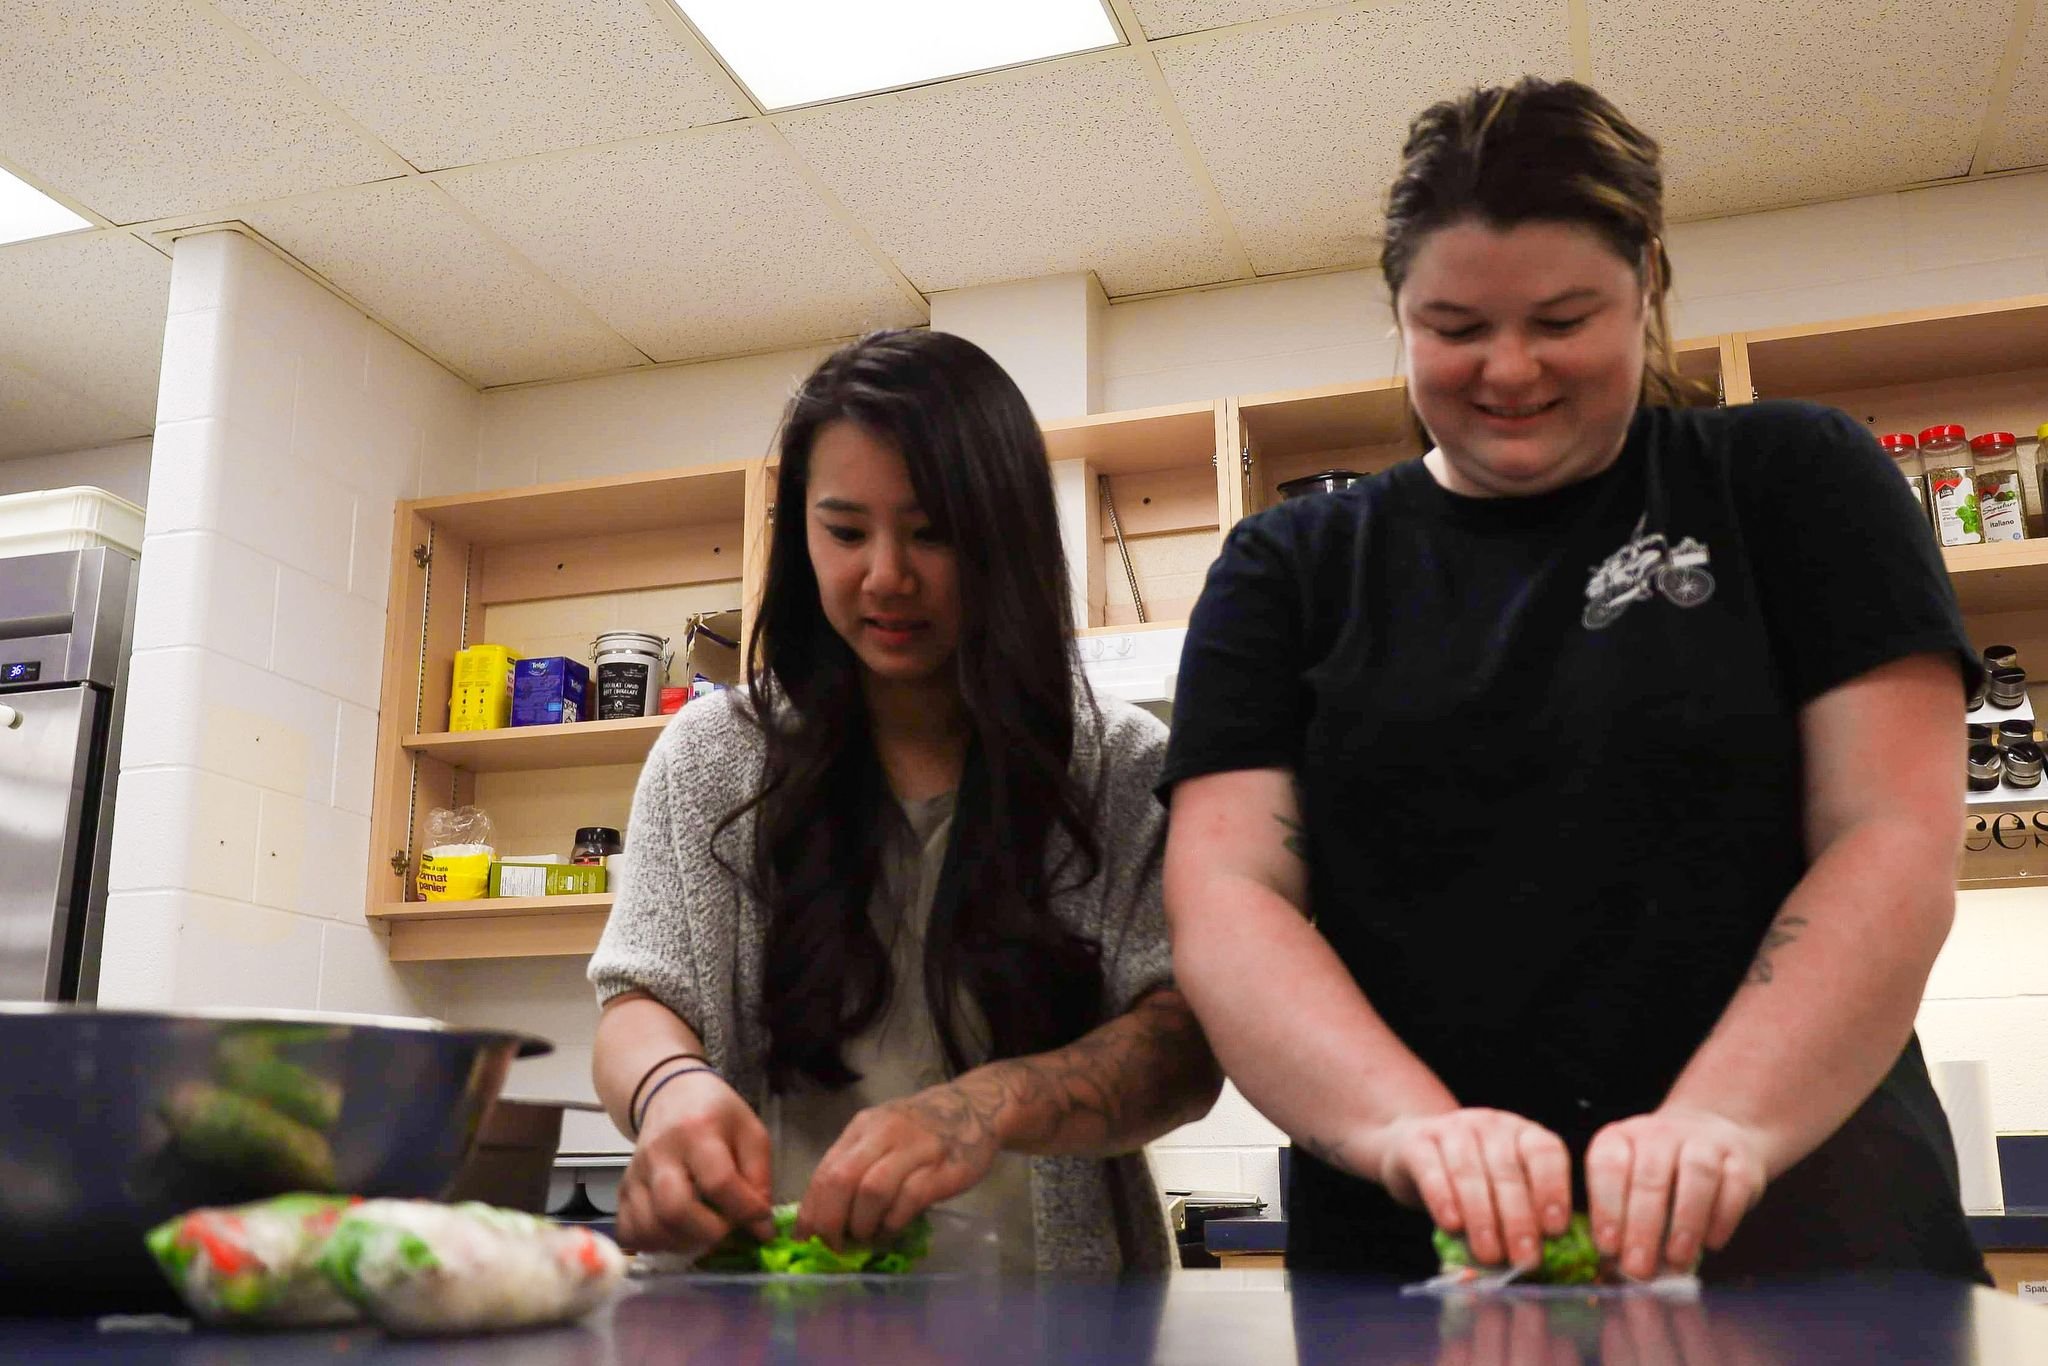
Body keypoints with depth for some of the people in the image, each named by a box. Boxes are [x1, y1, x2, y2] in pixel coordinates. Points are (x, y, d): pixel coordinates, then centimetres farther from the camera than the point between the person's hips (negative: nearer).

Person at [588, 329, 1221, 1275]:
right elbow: (642, 1002, 5)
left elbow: (1183, 1044, -6)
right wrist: (670, 1084, -20)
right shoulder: (713, 756, 9)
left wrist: (996, 1103, -26)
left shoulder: (1122, 769, 3)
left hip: (1046, 1312, -1)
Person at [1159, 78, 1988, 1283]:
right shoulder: (1290, 571, 7)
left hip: (1799, 1236, -1)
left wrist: (1723, 1127, -20)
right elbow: (1224, 892, -4)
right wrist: (1408, 1128, -22)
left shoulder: (1794, 485, 5)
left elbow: (1895, 843, -4)